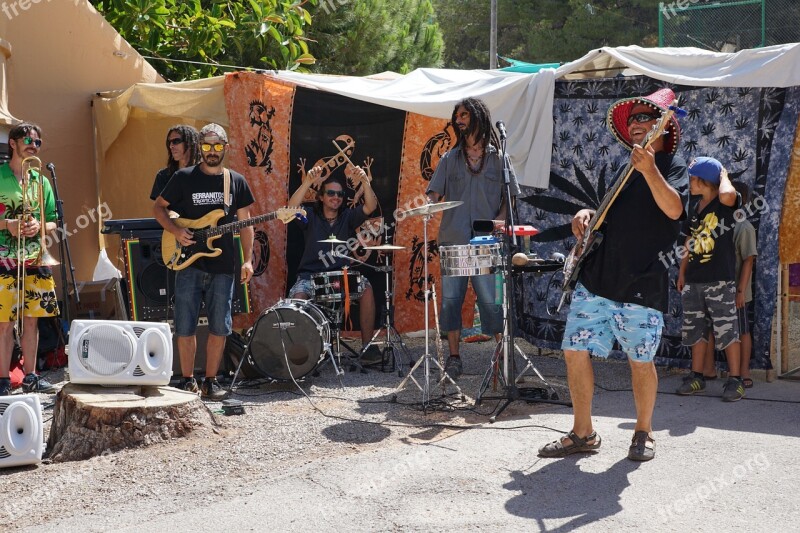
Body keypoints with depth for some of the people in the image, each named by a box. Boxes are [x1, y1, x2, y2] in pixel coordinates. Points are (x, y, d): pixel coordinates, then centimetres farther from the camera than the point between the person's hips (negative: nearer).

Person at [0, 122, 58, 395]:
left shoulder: (41, 181, 14)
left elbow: (52, 222, 15)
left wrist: (39, 226, -5)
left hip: (34, 259, 5)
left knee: (32, 319, 8)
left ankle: (30, 376, 16)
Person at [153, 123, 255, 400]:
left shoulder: (236, 182, 8)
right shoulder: (184, 178, 1)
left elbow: (245, 223, 10)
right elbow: (158, 207, 8)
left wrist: (248, 259, 2)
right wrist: (175, 230, -10)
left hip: (222, 266, 2)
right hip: (189, 263, -1)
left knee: (219, 327, 4)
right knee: (185, 327, 0)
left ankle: (211, 380, 16)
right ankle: (188, 380, 14)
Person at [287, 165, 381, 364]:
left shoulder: (348, 217, 8)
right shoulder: (311, 217, 3)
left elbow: (371, 206, -10)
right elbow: (292, 209, -19)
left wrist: (364, 181, -29)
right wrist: (307, 182, -33)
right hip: (310, 275, -2)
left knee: (366, 288, -25)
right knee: (298, 295, -32)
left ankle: (367, 346, -17)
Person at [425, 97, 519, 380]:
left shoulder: (498, 158, 8)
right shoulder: (449, 159, 13)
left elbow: (510, 198, 7)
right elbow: (434, 194, 6)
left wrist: (498, 222, -9)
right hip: (453, 240, 2)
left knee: (491, 299, -4)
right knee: (451, 299, 3)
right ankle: (454, 357, 11)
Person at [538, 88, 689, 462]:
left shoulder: (672, 165, -1)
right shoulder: (627, 169, 20)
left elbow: (674, 210, -20)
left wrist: (649, 169, -31)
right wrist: (587, 215, 10)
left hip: (641, 284, -7)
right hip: (596, 276, 7)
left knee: (641, 361, 2)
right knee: (575, 351, 3)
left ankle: (643, 434, 21)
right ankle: (582, 433, 14)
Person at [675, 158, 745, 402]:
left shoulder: (726, 204, -7)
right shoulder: (695, 209, 13)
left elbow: (728, 194, -33)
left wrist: (723, 174, -13)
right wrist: (682, 272, 16)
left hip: (720, 280, -7)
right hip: (694, 280, 7)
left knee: (727, 331, -4)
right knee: (696, 331, 11)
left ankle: (735, 380, 2)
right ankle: (697, 376, 19)